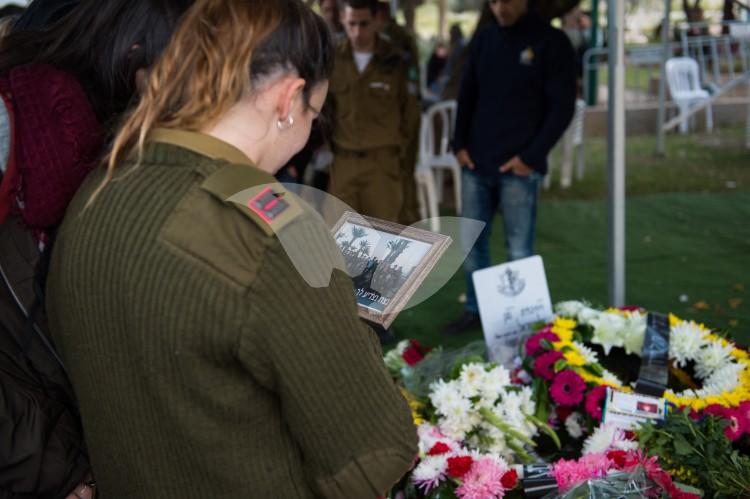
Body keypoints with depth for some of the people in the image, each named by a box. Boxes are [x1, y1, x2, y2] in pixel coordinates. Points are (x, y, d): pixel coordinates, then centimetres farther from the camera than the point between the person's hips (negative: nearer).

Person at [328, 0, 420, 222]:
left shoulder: (396, 61, -1)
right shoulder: (333, 60, 4)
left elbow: (410, 114, 6)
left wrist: (399, 152, 4)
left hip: (383, 162, -2)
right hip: (342, 161, 2)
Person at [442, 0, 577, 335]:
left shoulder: (551, 42, -5)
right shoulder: (483, 40, 10)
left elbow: (562, 107, -7)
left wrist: (531, 156, -13)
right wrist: (460, 144, 4)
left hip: (519, 168, -5)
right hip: (476, 164, 5)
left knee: (518, 250, 0)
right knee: (472, 242, 11)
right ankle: (475, 310, 24)